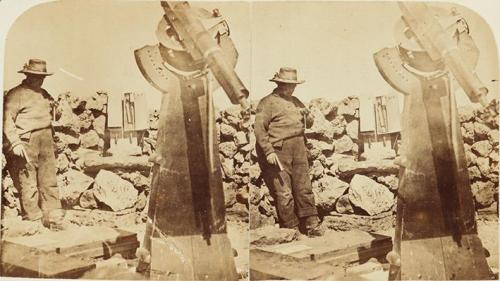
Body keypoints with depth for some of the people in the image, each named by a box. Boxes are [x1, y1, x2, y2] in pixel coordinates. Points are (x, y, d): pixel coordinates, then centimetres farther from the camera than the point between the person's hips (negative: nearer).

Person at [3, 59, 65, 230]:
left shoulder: (44, 94, 18)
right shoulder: (16, 94, -4)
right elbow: (8, 120, -10)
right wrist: (15, 143, -19)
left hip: (46, 141, 7)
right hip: (26, 142, -6)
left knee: (49, 181, 6)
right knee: (28, 183, -2)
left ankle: (53, 218, 11)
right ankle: (34, 220, 5)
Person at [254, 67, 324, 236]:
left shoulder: (296, 102, 20)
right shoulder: (268, 102, -2)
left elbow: (309, 124, 27)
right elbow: (260, 129, -9)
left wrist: (307, 115, 3)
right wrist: (268, 151, -16)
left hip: (298, 149, 6)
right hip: (278, 152, -6)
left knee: (304, 188, 6)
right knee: (284, 193, -3)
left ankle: (312, 225, 14)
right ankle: (291, 229, 7)